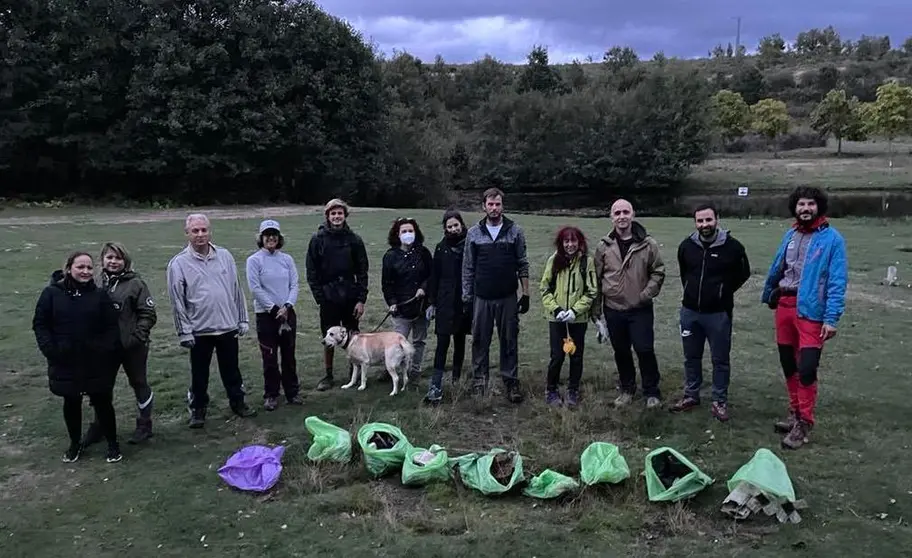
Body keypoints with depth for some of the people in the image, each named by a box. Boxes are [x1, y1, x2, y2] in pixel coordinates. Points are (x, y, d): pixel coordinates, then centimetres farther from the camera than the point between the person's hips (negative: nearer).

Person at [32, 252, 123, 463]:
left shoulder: (100, 295, -2)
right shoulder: (52, 293, -4)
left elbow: (112, 327, -1)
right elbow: (40, 324, 0)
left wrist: (107, 350, -13)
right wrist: (49, 349, -12)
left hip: (96, 363, -1)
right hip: (65, 363, 1)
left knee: (102, 402, 6)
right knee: (71, 403, 15)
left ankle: (112, 443, 22)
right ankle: (75, 443, 34)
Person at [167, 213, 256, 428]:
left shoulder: (225, 256, 3)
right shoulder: (179, 263, -6)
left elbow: (237, 290, 7)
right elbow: (177, 300, -5)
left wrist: (243, 319, 6)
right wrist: (184, 331, -7)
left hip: (228, 327, 2)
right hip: (199, 330, -2)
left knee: (231, 370, 16)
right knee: (199, 373, 10)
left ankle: (237, 402, 32)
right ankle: (198, 409, 26)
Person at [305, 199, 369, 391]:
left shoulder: (354, 239, -1)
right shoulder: (318, 239, -2)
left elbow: (363, 271, 0)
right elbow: (311, 272, -2)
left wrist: (361, 299, -5)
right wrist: (319, 297, -8)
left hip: (351, 298, 1)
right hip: (328, 298, 0)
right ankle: (328, 375, 20)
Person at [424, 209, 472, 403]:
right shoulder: (441, 248, 4)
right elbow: (434, 276, 7)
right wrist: (431, 302, 4)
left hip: (465, 302, 0)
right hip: (445, 302, 0)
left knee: (460, 341, 12)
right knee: (442, 343, -6)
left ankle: (457, 379, 26)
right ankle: (436, 385, -9)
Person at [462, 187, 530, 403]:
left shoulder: (515, 231, 1)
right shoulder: (474, 233, 3)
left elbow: (522, 265, 4)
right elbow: (468, 268, 6)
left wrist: (526, 294, 0)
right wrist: (466, 297, 3)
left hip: (508, 298, -1)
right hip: (481, 298, 1)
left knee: (509, 341, 5)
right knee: (480, 341, 7)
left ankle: (511, 381, 14)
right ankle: (479, 380, 19)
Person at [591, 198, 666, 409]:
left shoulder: (648, 244, -6)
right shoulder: (604, 246, -1)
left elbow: (658, 272, 2)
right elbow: (596, 280, 3)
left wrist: (647, 294, -12)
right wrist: (597, 312, 3)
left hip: (641, 310, -2)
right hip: (613, 310, 2)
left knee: (645, 350, -1)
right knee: (621, 352, 13)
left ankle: (652, 392, 17)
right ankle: (627, 389, 31)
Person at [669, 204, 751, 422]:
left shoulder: (732, 246, -11)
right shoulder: (686, 245, -1)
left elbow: (744, 273, 5)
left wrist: (725, 291, 3)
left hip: (718, 314, -4)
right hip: (690, 312, 4)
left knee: (720, 359, 6)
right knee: (691, 357, 15)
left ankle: (719, 402, 18)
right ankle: (691, 396, 30)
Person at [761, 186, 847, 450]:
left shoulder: (832, 238, -9)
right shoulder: (790, 235, 8)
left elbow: (837, 282, -13)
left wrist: (831, 318, -17)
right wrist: (767, 296, 20)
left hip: (811, 311, -6)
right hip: (784, 306, 6)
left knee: (806, 368, -8)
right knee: (788, 364, 15)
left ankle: (803, 424, 6)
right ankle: (795, 413, 31)